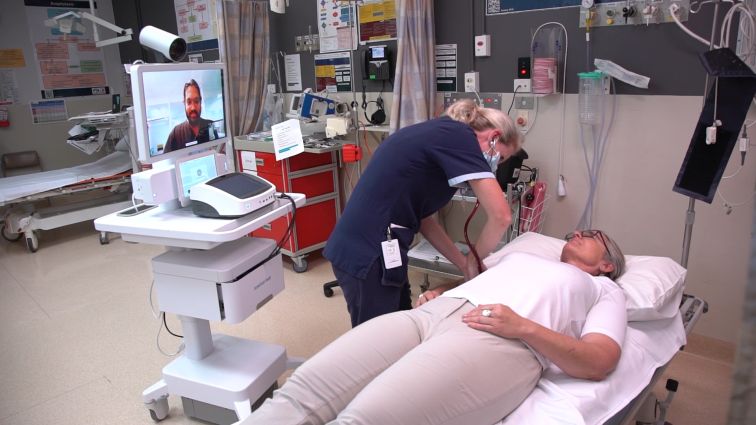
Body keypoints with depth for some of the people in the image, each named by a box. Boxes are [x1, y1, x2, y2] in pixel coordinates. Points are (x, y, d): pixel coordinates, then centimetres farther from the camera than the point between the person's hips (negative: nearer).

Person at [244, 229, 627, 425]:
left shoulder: (605, 290, 23)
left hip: (498, 340, -6)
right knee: (299, 394, -18)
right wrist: (437, 290, 15)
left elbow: (600, 362, 5)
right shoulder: (522, 256, 41)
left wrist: (524, 327, -10)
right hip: (434, 312, 7)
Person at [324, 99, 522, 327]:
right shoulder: (459, 135, -11)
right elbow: (501, 215, -18)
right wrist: (472, 261, -1)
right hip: (368, 255, -9)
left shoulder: (442, 133, 15)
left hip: (373, 249, 9)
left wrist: (464, 264, 9)